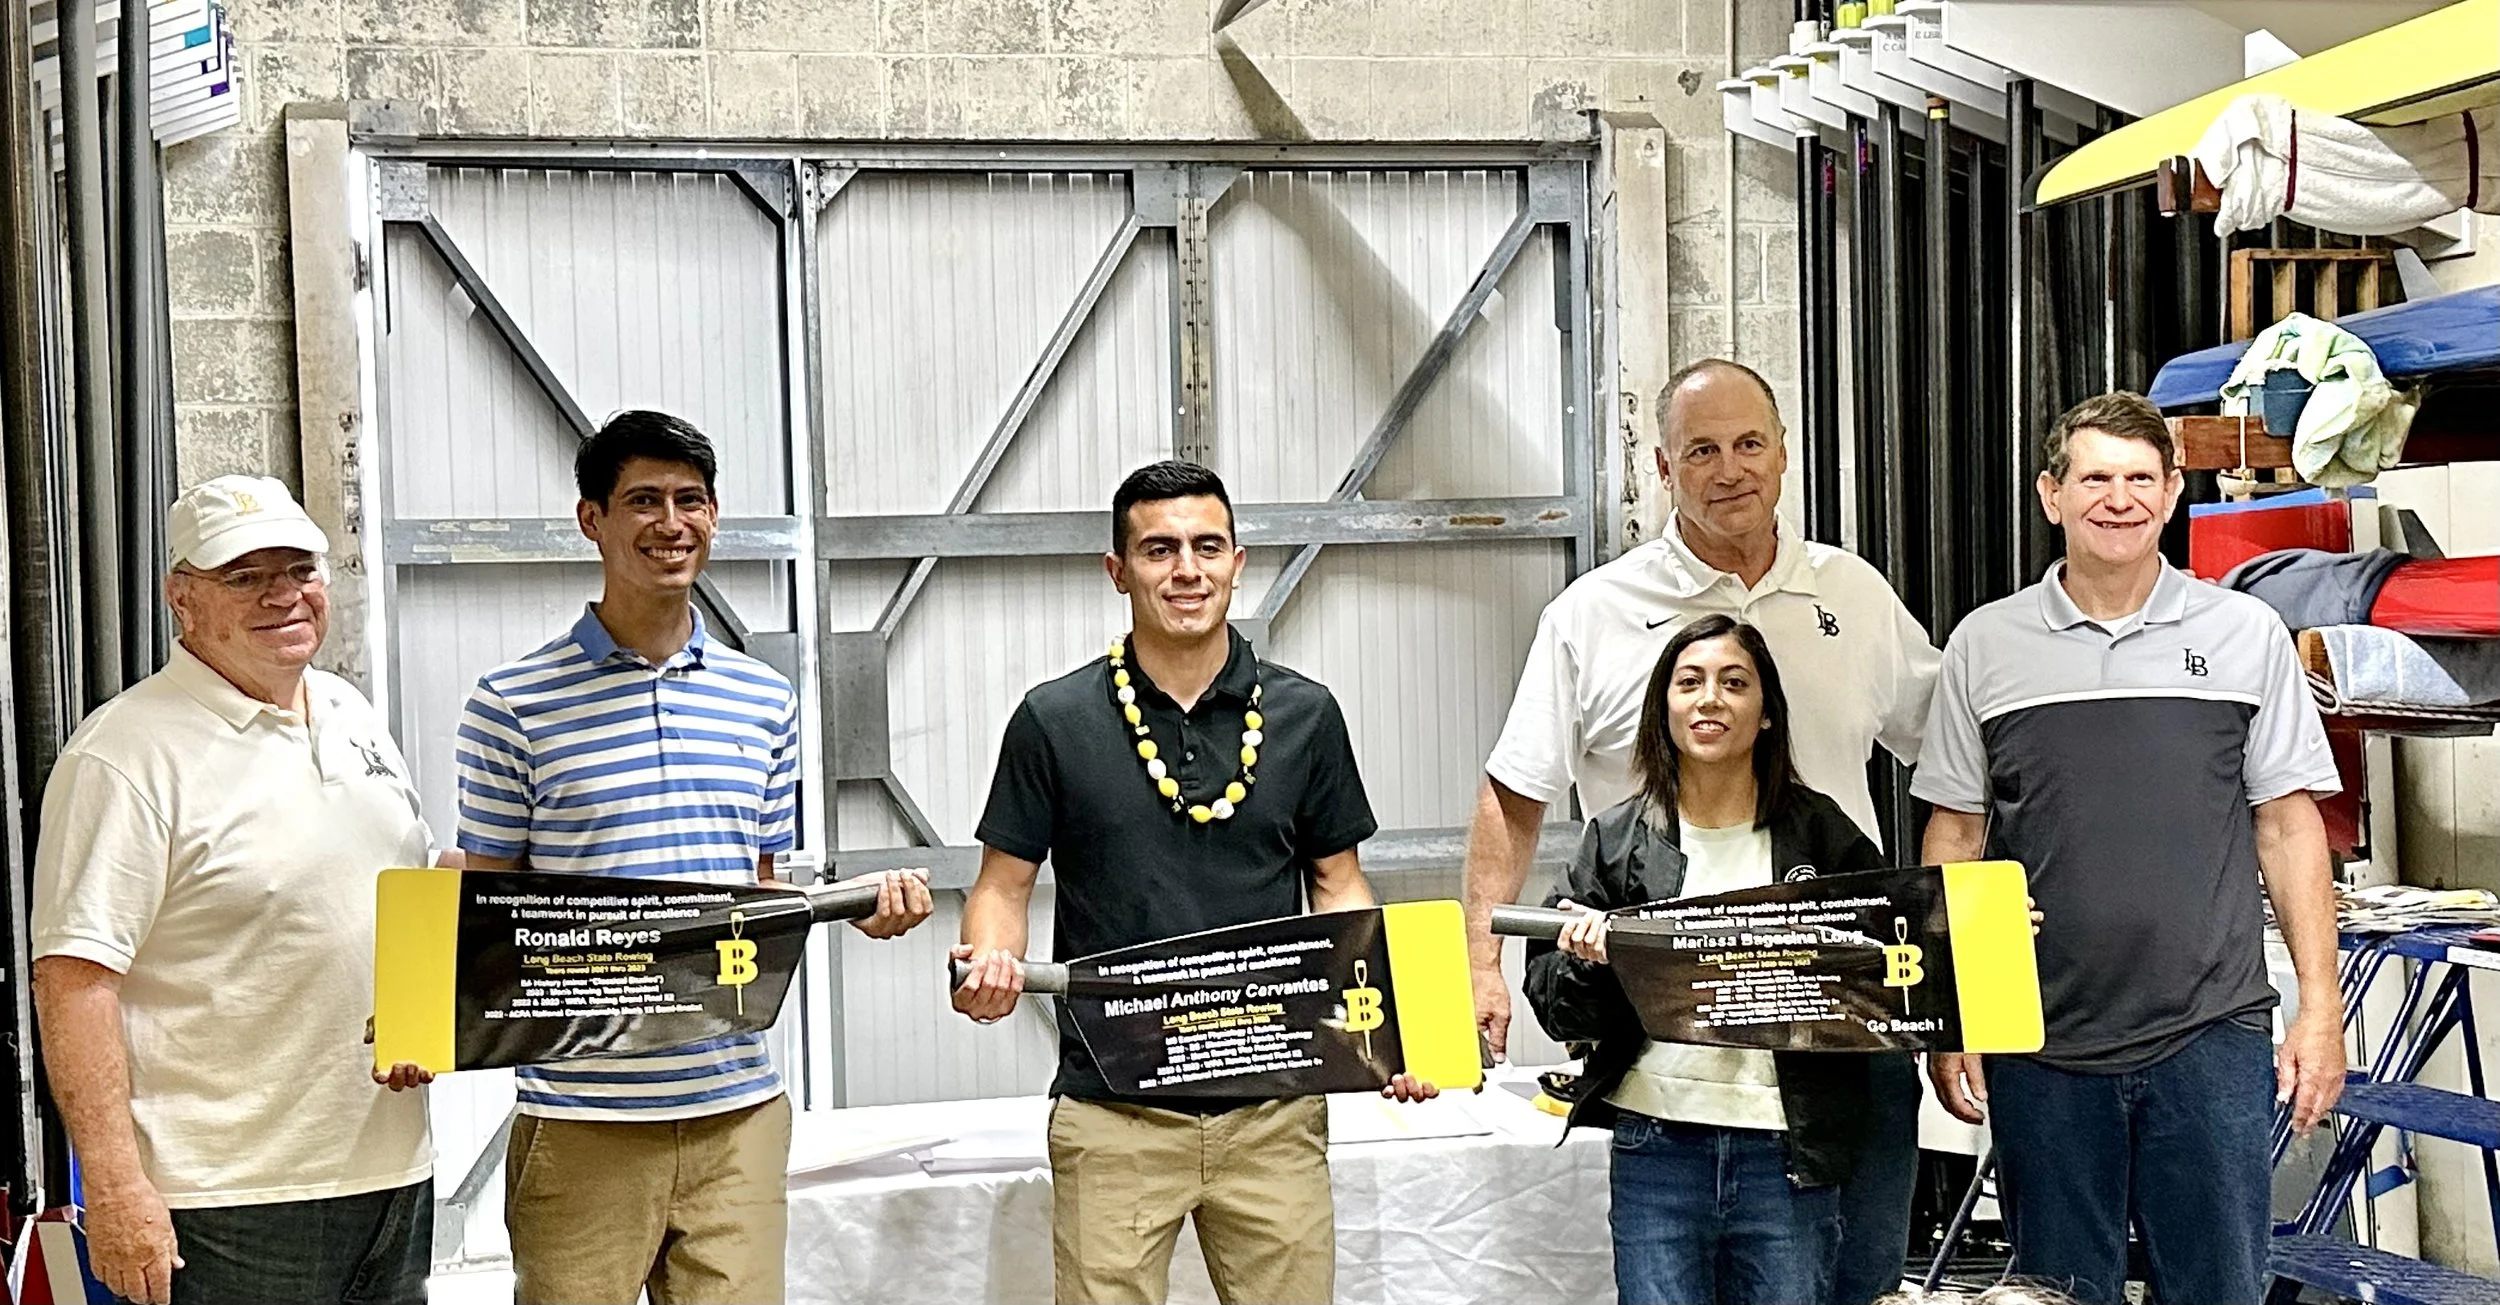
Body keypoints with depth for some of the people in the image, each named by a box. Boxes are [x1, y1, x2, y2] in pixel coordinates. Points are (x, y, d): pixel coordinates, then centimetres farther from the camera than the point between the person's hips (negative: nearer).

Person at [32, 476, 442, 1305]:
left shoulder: (352, 715, 11)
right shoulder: (127, 755, -12)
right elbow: (73, 980, -16)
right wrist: (116, 1189, -21)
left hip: (392, 1169, 7)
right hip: (232, 1200, -7)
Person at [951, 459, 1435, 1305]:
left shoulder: (1305, 715, 4)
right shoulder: (1055, 720, -1)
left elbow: (1338, 884, 11)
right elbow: (1004, 883, 5)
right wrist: (989, 960, -17)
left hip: (1275, 1111, 2)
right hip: (1112, 1115, -1)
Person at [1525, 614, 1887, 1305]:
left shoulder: (1820, 833, 4)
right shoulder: (1617, 838, 4)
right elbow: (1556, 1007, 5)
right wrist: (1588, 963, -14)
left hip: (1787, 1150, 0)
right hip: (1656, 1149, 0)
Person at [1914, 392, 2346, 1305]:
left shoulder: (2246, 634, 4)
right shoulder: (1986, 646, 4)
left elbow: (2289, 827, 6)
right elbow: (1955, 836, 7)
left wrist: (2320, 1009, 1)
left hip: (2213, 1036, 0)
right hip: (2040, 1049, 1)